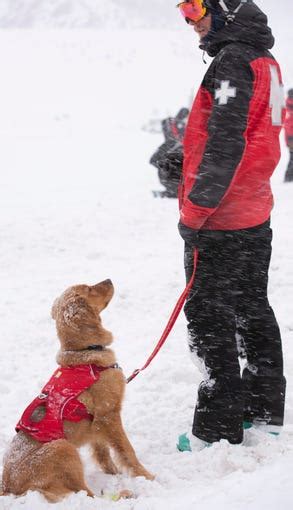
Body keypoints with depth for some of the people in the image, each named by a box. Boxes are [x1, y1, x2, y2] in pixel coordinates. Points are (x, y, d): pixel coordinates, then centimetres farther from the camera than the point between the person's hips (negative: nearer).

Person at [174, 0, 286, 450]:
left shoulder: (233, 61, -17)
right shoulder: (265, 59, 13)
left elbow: (224, 146, -24)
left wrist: (194, 211, -18)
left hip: (219, 223, -10)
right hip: (255, 214, 10)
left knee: (209, 320, -2)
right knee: (253, 312, 17)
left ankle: (219, 430, 4)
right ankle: (265, 412, 28)